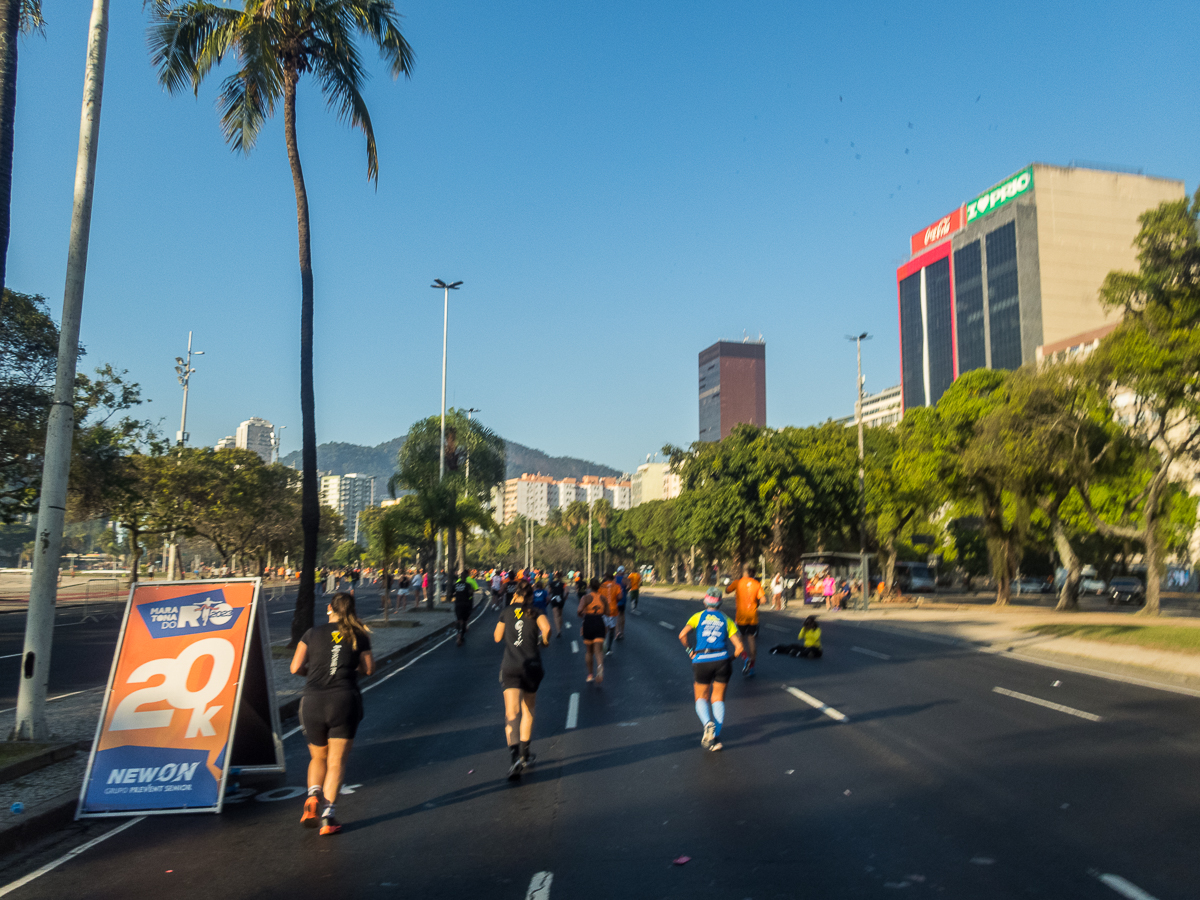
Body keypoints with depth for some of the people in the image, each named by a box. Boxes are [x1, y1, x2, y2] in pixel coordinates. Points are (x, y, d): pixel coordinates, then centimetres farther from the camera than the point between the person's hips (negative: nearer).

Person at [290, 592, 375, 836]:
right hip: (345, 700, -1)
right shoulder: (359, 636, 5)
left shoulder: (313, 633, 5)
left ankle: (313, 796, -3)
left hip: (313, 701, 1)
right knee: (336, 762, 4)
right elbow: (368, 668, 10)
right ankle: (328, 816, -5)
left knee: (318, 757, 20)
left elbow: (295, 667, 1)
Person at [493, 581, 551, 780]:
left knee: (511, 713, -10)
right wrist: (544, 640, 5)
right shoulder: (536, 612, 4)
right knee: (528, 710, 20)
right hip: (532, 666, 1)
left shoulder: (506, 611, 8)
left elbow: (497, 637, 17)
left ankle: (516, 756, -29)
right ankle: (524, 753, 27)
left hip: (510, 667, -1)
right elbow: (546, 627, -16)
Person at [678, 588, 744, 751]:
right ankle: (716, 737, 1)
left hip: (702, 661, -1)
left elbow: (682, 635, -8)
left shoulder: (698, 616, 9)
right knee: (718, 699, 14)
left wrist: (690, 651, 6)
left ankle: (708, 724, -15)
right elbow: (740, 647, 4)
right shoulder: (726, 620, 13)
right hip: (722, 660, 1)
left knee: (701, 698, 15)